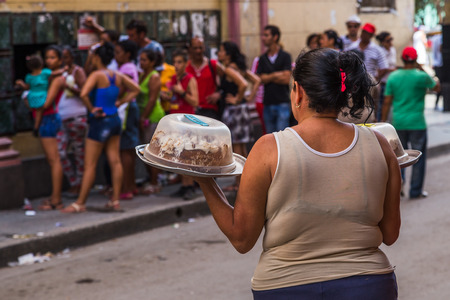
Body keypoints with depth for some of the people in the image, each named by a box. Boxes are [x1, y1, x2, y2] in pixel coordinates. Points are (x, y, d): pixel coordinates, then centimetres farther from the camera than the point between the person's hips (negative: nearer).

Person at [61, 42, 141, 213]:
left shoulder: (97, 75, -15)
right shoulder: (118, 76, 6)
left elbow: (83, 94, -29)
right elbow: (135, 89, 17)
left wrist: (91, 109, -15)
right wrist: (119, 102, 11)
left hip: (100, 122, -7)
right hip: (115, 120, 7)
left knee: (90, 165, -2)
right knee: (115, 161, 8)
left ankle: (80, 203, 2)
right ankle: (115, 200, 10)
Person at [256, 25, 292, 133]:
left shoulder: (285, 56, 0)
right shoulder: (262, 58, 12)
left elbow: (286, 79, -9)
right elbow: (261, 79, 2)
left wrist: (268, 77, -3)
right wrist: (276, 75, -8)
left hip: (282, 103, -4)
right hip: (268, 103, 4)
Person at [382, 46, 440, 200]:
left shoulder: (393, 76, -1)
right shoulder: (421, 77, -11)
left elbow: (387, 102, 1)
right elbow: (436, 88, 8)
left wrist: (383, 122, 10)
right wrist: (424, 70, 13)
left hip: (398, 122, 3)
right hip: (417, 123, -3)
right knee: (418, 157, 7)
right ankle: (416, 191, 10)